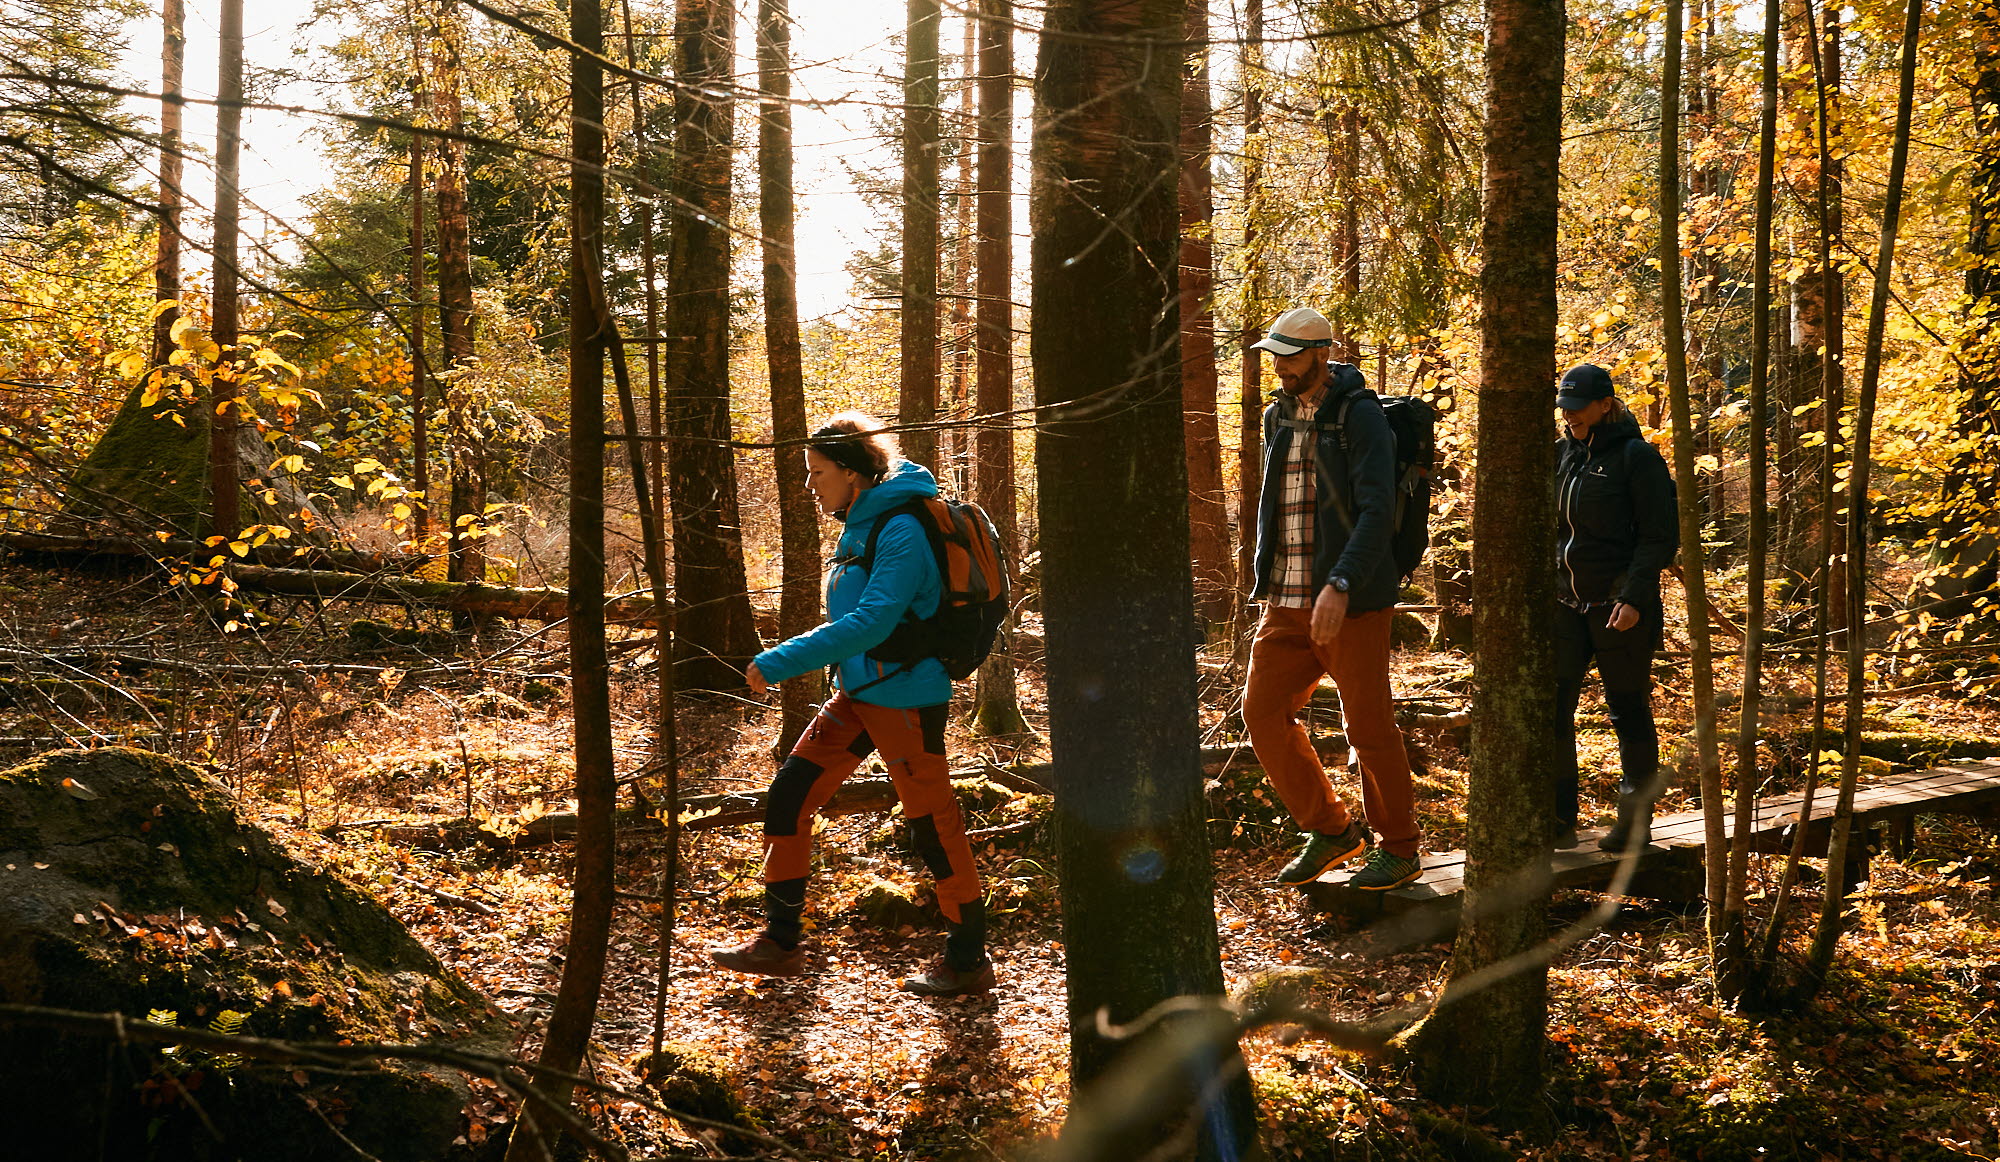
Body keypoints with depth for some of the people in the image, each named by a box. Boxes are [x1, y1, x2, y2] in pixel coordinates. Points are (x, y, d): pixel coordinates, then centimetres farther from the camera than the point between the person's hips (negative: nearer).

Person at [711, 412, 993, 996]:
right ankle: (779, 942, 15)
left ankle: (968, 961, 16)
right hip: (858, 695, 9)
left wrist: (778, 663, -27)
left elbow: (871, 622, -27)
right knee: (786, 798, 5)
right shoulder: (860, 526, 10)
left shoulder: (901, 531, -18)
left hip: (904, 700, -9)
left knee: (933, 826, 1)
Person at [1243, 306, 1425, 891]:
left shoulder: (1359, 415, -10)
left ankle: (1399, 848, 16)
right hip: (1286, 601, 7)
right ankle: (1330, 830, 18)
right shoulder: (1278, 417, 12)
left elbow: (1376, 509, -19)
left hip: (1350, 600, -7)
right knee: (1263, 711, 3)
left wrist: (1340, 585, -29)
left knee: (1369, 727, 0)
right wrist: (1267, 577, 19)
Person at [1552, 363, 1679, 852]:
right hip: (1566, 605, 6)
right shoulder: (1560, 453, 10)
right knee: (1550, 710, 1)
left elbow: (1660, 537, -11)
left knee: (1629, 713, 4)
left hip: (1620, 608, -6)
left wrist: (1634, 597, -19)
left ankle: (1635, 823, 15)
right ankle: (1558, 820, 10)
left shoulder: (1637, 457, -8)